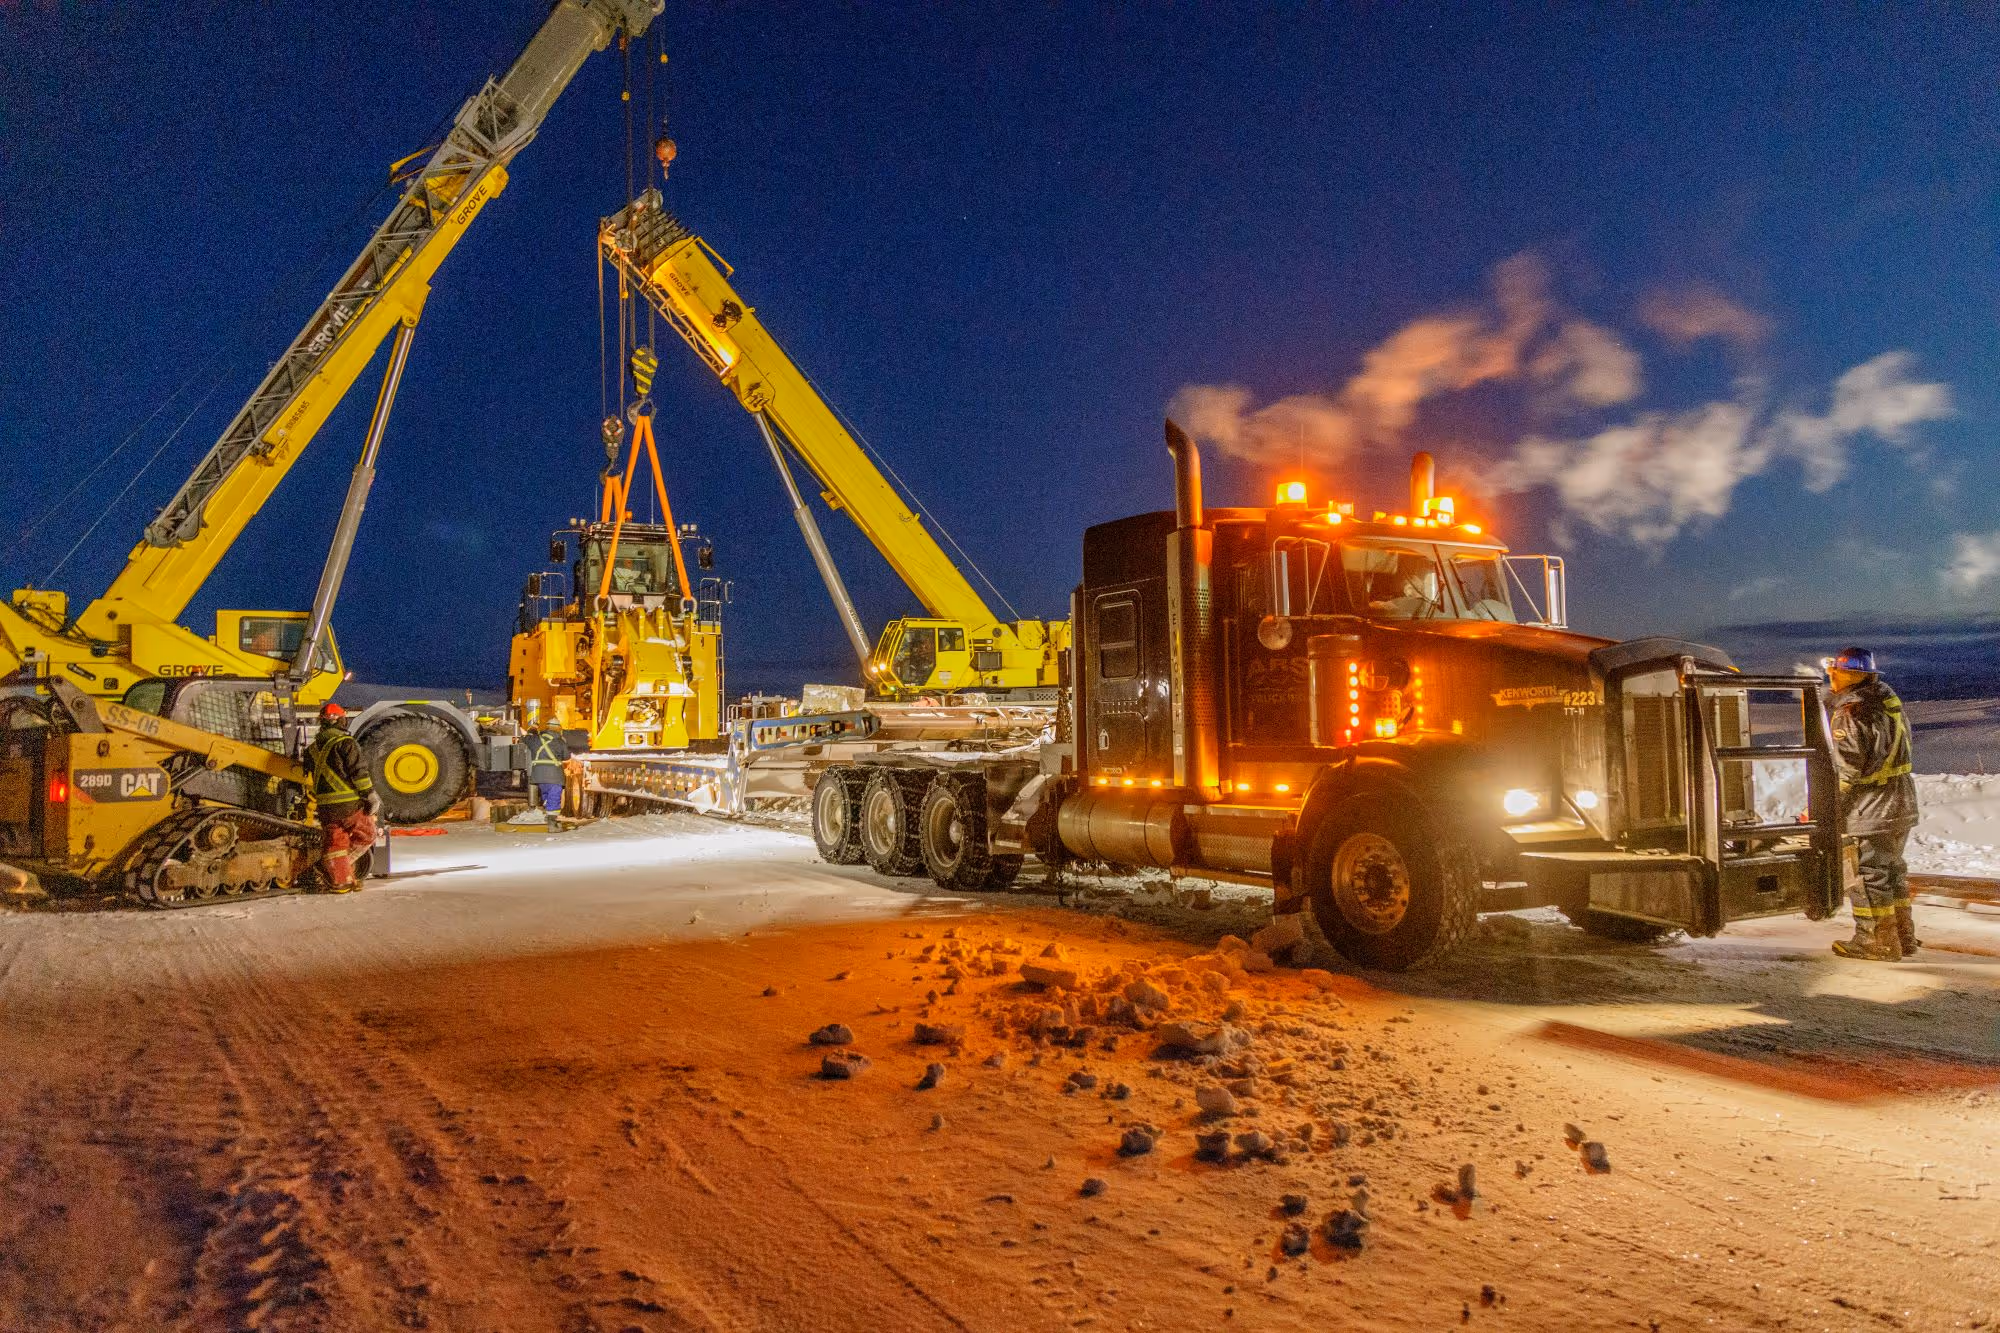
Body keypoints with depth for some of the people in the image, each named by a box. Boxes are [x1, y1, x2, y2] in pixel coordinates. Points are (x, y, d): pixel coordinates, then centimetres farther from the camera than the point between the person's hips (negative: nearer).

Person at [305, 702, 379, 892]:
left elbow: (308, 775, 21)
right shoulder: (346, 743, -9)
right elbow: (359, 772, -14)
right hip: (349, 803, -6)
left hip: (325, 806, 6)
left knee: (335, 842, 11)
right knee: (366, 835, 11)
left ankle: (338, 882, 11)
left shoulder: (312, 749, 14)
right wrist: (371, 795, -9)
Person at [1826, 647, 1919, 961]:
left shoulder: (1850, 712, -20)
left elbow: (1848, 770, -21)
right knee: (1892, 869, 20)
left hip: (1871, 810, -10)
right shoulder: (1886, 696, 8)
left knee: (1868, 875, 0)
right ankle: (1903, 936, 30)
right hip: (1901, 803, 10)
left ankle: (1876, 942, 6)